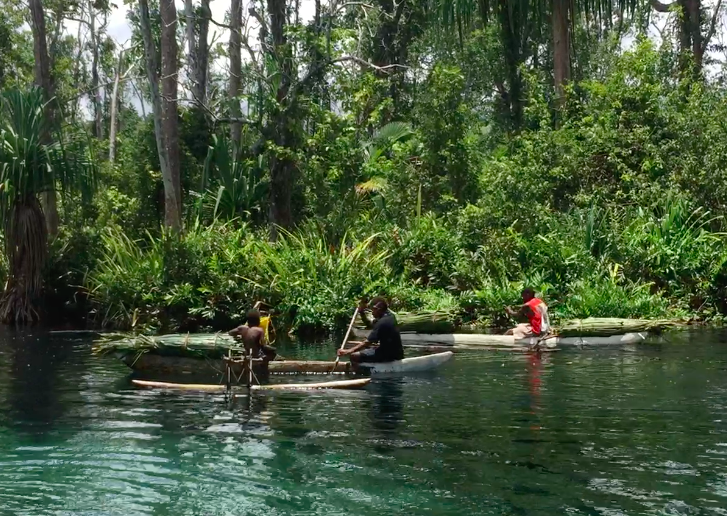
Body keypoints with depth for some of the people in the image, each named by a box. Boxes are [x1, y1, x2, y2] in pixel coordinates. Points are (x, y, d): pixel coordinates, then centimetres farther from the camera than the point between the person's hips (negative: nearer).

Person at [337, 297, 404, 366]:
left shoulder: (382, 322, -22)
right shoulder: (390, 316, 7)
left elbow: (368, 342, -25)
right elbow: (370, 325, 19)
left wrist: (348, 351, -26)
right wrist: (362, 313, 5)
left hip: (388, 355, -10)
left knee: (354, 356, -13)